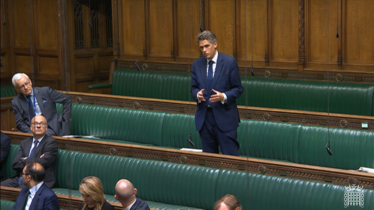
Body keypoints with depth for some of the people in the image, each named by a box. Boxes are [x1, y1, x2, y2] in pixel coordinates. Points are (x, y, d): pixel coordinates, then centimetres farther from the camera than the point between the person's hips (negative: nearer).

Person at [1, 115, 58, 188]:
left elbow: (40, 163, -14)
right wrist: (31, 161, -9)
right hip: (20, 178, 6)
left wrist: (24, 160, 2)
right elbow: (15, 164, 5)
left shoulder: (51, 142, -1)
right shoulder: (24, 143, 18)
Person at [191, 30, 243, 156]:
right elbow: (193, 88, 13)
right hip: (204, 116, 4)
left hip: (224, 116, -4)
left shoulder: (229, 62, -4)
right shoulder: (197, 64, 8)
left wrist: (223, 96, -21)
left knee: (230, 155, -5)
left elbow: (238, 89, -2)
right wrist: (197, 94, -11)